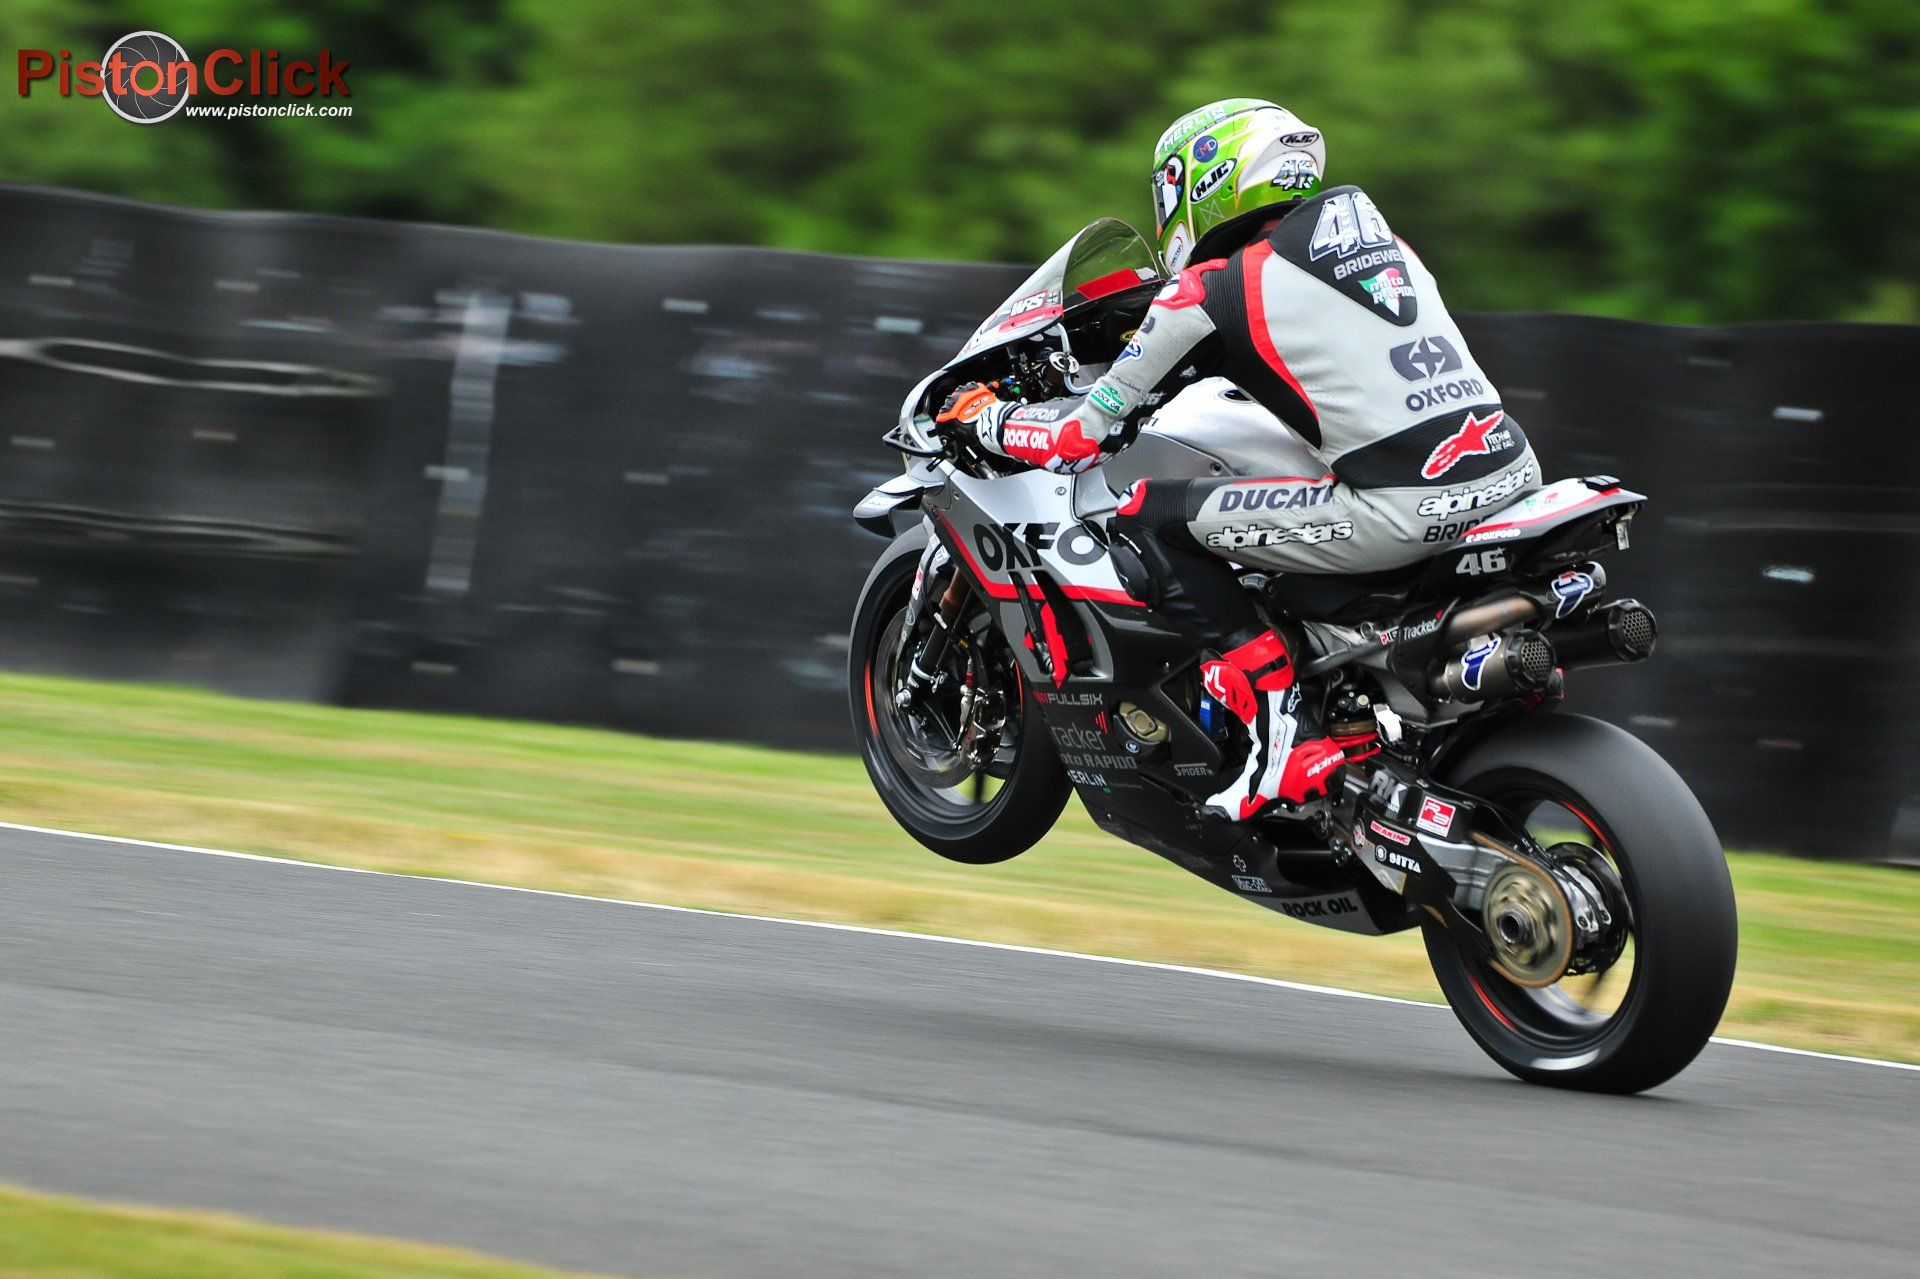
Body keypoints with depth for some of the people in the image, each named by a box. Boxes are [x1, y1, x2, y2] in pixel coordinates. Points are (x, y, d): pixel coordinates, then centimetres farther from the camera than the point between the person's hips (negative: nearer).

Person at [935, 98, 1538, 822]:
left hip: (1402, 511, -7)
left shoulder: (1208, 293, 2)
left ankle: (1285, 738, -5)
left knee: (1150, 518, 5)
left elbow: (1083, 438, 8)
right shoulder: (1376, 235, 22)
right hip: (1514, 468, 7)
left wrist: (982, 416, 27)